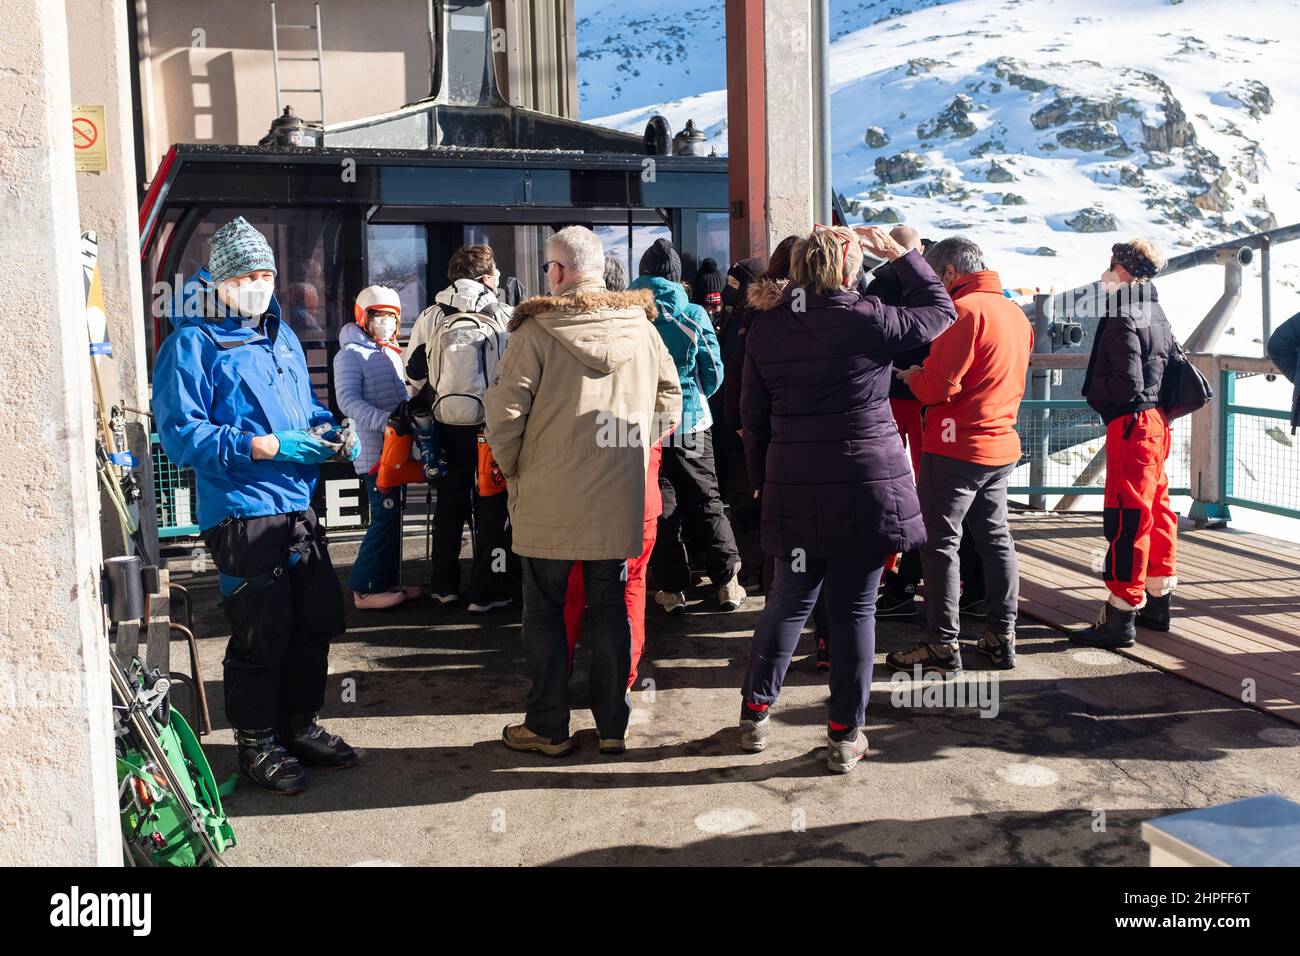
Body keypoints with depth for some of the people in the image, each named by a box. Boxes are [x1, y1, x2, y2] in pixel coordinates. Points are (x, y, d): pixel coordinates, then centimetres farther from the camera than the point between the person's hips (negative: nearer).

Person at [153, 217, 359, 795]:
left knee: (318, 620, 14)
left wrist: (331, 432, 4)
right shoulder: (192, 342, -8)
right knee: (262, 634, 0)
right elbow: (180, 432, -14)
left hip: (298, 505, 8)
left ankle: (300, 725, 32)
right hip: (242, 513, -8)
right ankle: (256, 745, 19)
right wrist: (264, 447, -22)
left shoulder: (281, 335, 15)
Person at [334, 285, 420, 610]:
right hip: (374, 451, -9)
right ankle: (365, 589, -4)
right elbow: (348, 401, -19)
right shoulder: (351, 354, -8)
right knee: (385, 516, -11)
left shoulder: (390, 353, 18)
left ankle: (388, 582, 19)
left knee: (391, 516, 11)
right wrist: (385, 420, -29)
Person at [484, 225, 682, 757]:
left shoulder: (537, 329, -10)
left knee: (544, 611, 10)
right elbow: (670, 404, 8)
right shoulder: (641, 328, 2)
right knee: (610, 609, 13)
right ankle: (612, 726, 20)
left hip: (548, 499, -3)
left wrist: (514, 469, 4)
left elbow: (504, 412, -13)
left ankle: (547, 728, 17)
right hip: (619, 499, 4)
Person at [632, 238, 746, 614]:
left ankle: (672, 589, 11)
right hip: (691, 422, 0)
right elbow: (713, 373, 0)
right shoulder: (693, 314, -4)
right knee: (706, 502, 11)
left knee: (660, 506, 8)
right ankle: (727, 582, 12)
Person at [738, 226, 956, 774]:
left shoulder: (766, 328, 3)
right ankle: (845, 737, 14)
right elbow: (939, 309, 10)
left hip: (794, 489, 3)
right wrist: (898, 254, 17)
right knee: (855, 608, 5)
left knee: (789, 601, 17)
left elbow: (753, 415, 9)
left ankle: (755, 714, 23)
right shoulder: (869, 319, -8)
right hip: (868, 486, -3)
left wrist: (764, 477, 19)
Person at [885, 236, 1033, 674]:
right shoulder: (1015, 312, 12)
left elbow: (937, 387, -21)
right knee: (995, 539, 14)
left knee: (939, 543, 0)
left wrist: (911, 373, 1)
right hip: (1002, 445, 9)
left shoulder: (964, 310, -15)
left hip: (956, 446, -9)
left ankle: (943, 645, 4)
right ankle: (1001, 637, 20)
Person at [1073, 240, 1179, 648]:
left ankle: (1121, 617, -5)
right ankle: (1158, 601, 27)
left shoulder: (1123, 321, -16)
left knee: (1126, 517, -8)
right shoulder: (1157, 315, 14)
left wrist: (1094, 390, -6)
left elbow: (1128, 384, -22)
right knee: (1155, 509, 16)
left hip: (1131, 425, -10)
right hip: (1155, 421, 10)